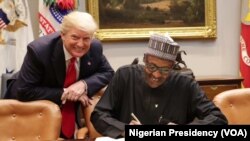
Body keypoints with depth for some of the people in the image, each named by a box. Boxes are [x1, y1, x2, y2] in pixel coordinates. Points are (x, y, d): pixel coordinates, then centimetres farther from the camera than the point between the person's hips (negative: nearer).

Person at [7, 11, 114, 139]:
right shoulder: (39, 50, -29)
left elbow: (108, 73, -4)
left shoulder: (95, 47, -17)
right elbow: (24, 91, -26)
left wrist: (84, 84, -25)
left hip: (73, 110, 4)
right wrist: (63, 94, -30)